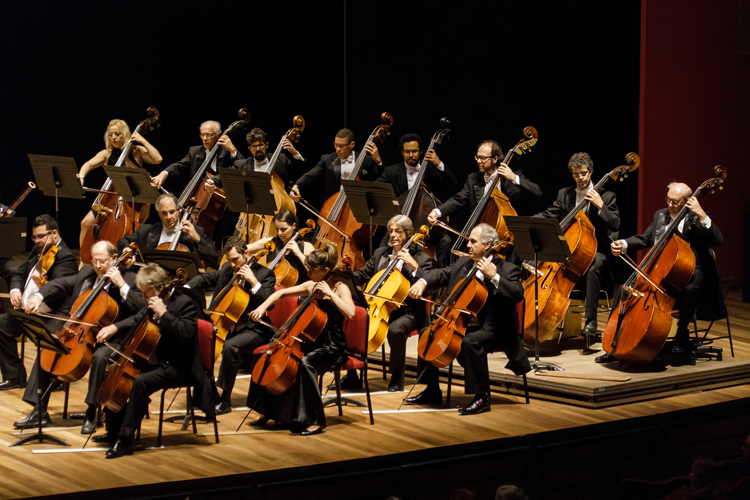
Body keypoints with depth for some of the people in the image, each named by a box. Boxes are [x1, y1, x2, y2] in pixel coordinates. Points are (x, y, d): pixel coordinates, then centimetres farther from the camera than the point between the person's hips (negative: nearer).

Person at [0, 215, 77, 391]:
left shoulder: (65, 257, -12)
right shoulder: (37, 251, 16)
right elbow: (19, 273, 18)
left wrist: (43, 284, -46)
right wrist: (15, 289, -3)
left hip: (52, 317, -9)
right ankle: (14, 376, 5)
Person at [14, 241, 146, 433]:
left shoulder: (129, 279, -7)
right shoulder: (86, 273, 11)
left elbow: (141, 308, -20)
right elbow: (60, 285, 11)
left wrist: (122, 285, -25)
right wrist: (39, 296, -8)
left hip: (109, 339, -6)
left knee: (100, 357, -37)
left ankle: (91, 413, -23)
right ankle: (39, 411, 0)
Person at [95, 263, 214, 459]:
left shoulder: (185, 303, -16)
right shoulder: (155, 303, 9)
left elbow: (186, 333, -30)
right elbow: (137, 319, 26)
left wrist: (163, 313, -30)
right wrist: (115, 327, 10)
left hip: (177, 367, -10)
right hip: (155, 361, 10)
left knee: (140, 382, -32)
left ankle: (125, 439, -25)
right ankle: (114, 431, 18)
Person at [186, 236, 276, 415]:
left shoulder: (264, 274, -7)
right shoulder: (226, 270, 11)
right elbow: (205, 279, 20)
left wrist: (253, 282, -25)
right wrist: (186, 288, 1)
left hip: (254, 330, -7)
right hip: (226, 326, 7)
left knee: (230, 346, -35)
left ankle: (225, 399, -24)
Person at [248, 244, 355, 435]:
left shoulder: (340, 289, -9)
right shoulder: (310, 286, 8)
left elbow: (350, 313, -28)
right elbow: (281, 293, 15)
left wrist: (330, 293, -24)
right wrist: (263, 307, -1)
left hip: (332, 348, -7)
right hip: (311, 343, 7)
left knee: (305, 362, -36)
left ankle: (315, 420, -28)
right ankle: (267, 411, 8)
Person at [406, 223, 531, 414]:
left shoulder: (507, 269, -9)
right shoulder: (463, 263, 12)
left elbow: (518, 294, -23)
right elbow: (442, 274, 19)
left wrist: (494, 277, -30)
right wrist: (423, 282, -1)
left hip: (492, 329, -8)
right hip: (461, 323, 8)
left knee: (470, 341, -37)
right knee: (427, 333, 2)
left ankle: (481, 398, -24)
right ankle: (432, 392, 13)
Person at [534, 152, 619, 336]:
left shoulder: (606, 197, 4)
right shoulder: (564, 194, 14)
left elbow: (615, 225, -7)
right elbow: (548, 215, 7)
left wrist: (600, 206, -19)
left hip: (593, 251, -3)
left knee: (594, 267, -38)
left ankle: (591, 320, -34)